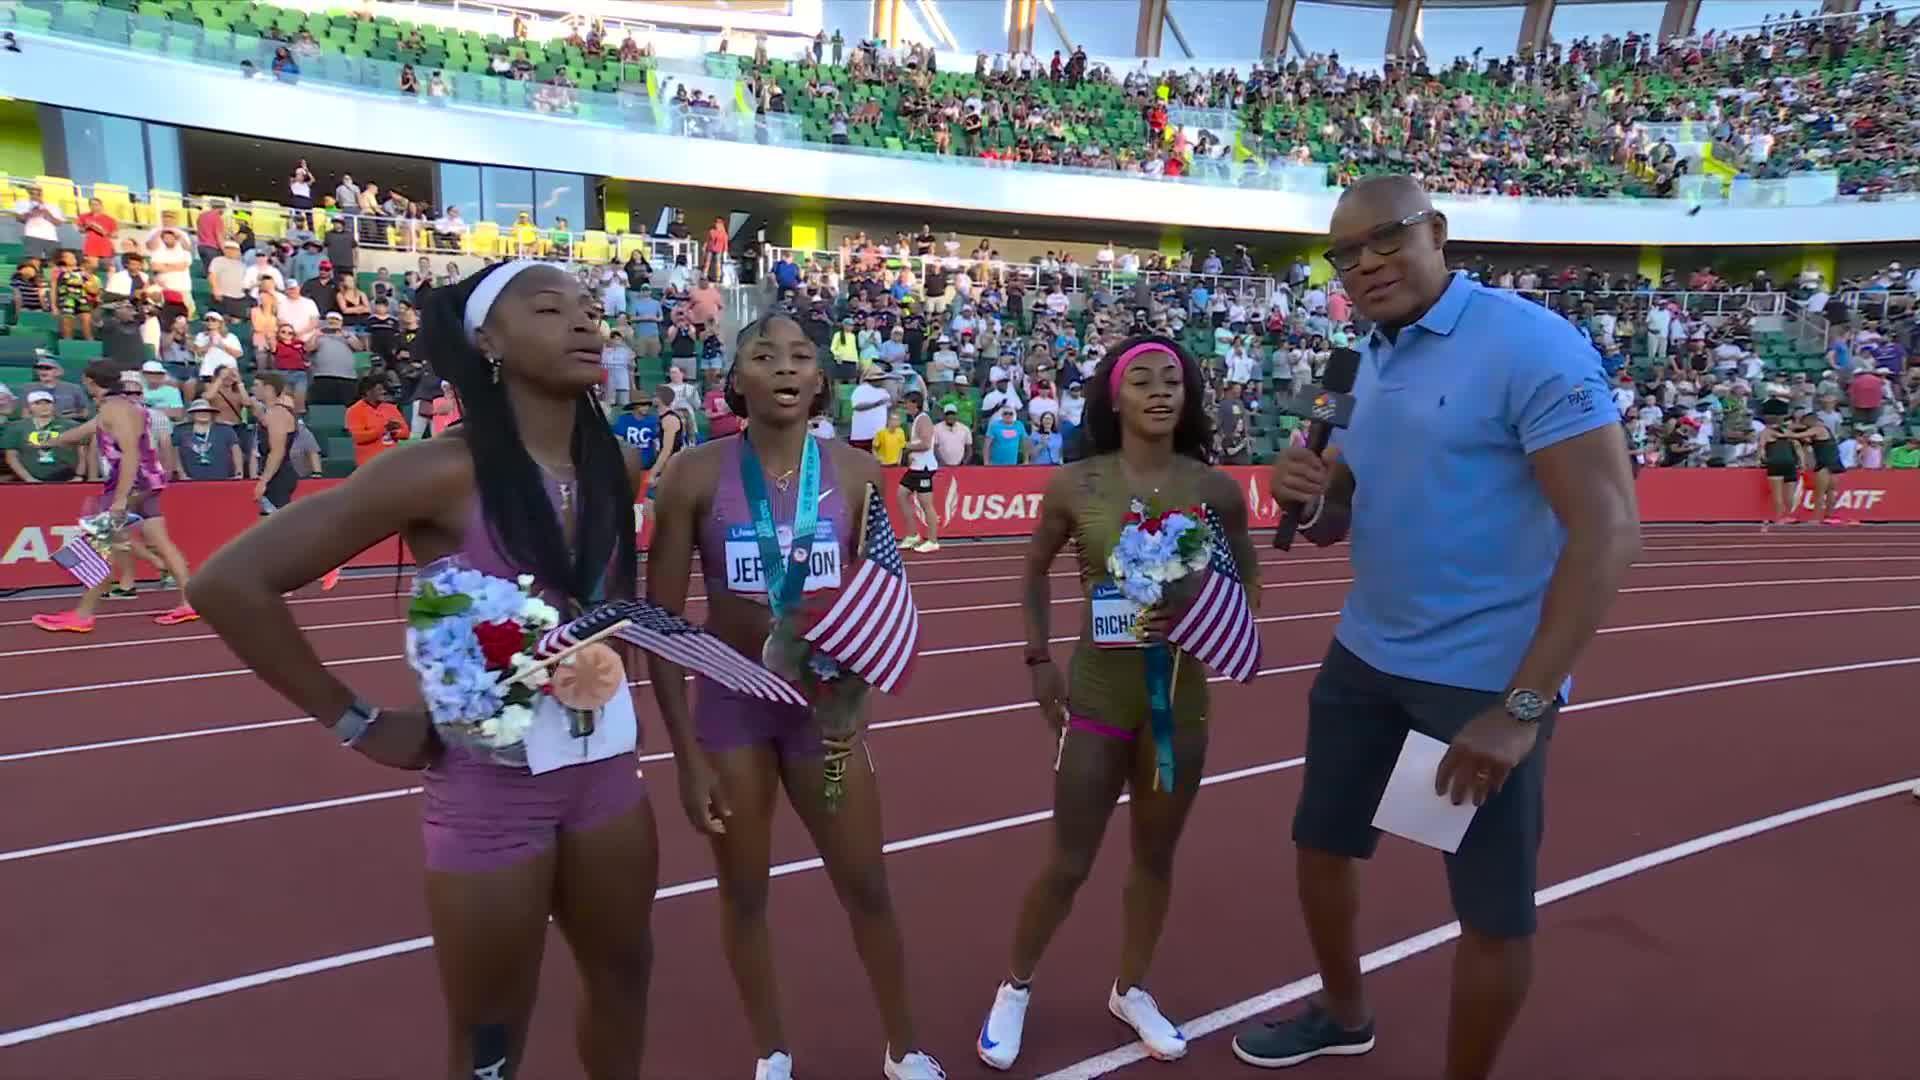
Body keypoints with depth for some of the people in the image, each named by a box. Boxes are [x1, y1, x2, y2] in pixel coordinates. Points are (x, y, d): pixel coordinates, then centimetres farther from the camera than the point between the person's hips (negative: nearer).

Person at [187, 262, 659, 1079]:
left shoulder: (617, 468, -2)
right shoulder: (444, 472, -19)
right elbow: (229, 582, -18)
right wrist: (357, 723, -14)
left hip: (603, 761, 5)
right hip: (488, 778, -5)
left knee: (622, 972, 22)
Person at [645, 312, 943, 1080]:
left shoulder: (855, 474, -7)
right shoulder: (696, 476, -12)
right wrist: (686, 754, -9)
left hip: (823, 700, 1)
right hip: (730, 704, -1)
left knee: (866, 886, 12)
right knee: (744, 893, 14)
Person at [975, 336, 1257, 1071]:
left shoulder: (1216, 488, -5)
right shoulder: (1075, 485, -7)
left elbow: (1248, 585, 5)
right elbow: (1035, 571, 8)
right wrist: (1039, 660, 1)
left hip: (1180, 689, 2)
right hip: (1097, 687, -2)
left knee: (1155, 855, 16)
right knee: (1069, 862, 5)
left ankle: (1130, 990, 40)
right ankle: (1014, 988, 31)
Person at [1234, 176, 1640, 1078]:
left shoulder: (1533, 346, -16)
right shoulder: (1370, 361, 7)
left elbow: (1608, 529, -21)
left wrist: (1522, 706, -24)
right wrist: (1308, 496, -11)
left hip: (1486, 680, -7)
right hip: (1366, 657, 8)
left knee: (1493, 911, 8)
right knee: (1321, 844, 19)